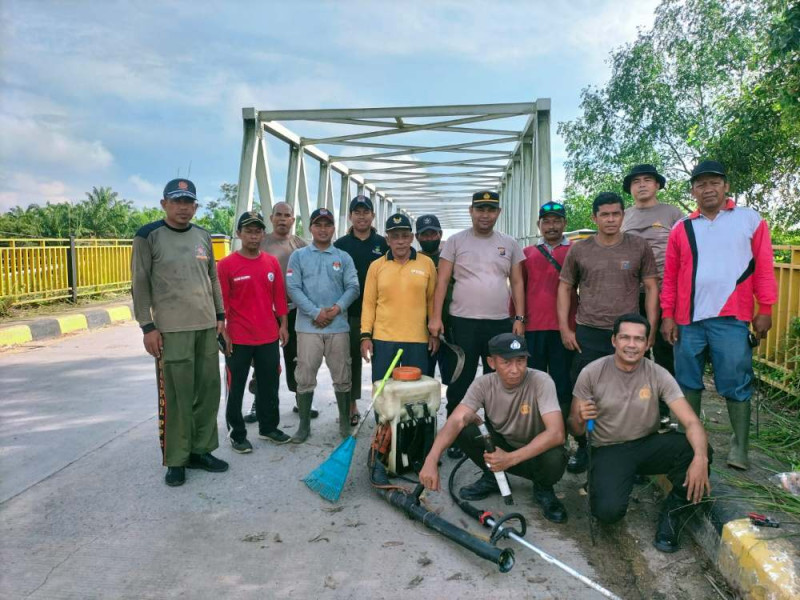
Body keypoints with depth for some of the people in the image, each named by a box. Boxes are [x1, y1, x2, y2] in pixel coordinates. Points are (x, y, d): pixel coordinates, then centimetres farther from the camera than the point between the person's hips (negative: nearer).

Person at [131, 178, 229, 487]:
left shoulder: (203, 236, 12)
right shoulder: (149, 236, -3)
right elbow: (140, 284, -4)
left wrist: (220, 316, 12)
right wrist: (147, 327, -8)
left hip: (207, 327, 5)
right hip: (171, 329, -5)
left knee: (208, 390, 9)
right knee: (175, 396, -2)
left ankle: (200, 450, 23)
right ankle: (175, 460, 13)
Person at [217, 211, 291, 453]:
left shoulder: (272, 262, 5)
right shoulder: (226, 264, -8)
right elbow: (221, 302, -7)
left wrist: (283, 325, 9)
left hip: (269, 336, 4)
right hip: (238, 338, -4)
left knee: (269, 385, 15)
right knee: (236, 388, 8)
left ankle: (269, 427, 31)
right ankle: (237, 434, 21)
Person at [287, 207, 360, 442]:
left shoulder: (344, 257, 10)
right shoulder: (298, 256, 6)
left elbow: (353, 287, 2)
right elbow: (293, 288, -4)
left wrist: (337, 308, -14)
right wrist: (315, 312, -13)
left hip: (338, 326, 1)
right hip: (308, 326, -1)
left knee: (342, 377, 8)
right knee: (305, 378, 2)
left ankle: (345, 420, 22)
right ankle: (304, 424, 14)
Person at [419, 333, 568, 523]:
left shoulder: (541, 381, -26)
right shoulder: (484, 384, -18)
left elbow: (556, 433, -36)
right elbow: (455, 421, -28)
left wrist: (510, 459, -44)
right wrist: (431, 460, -43)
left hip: (536, 450, -2)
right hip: (501, 444, 2)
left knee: (554, 458, -37)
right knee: (463, 430, -24)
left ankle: (543, 489, 1)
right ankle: (492, 477, 5)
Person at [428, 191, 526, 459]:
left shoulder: (510, 244, 9)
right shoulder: (456, 241, 2)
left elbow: (517, 283, 10)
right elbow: (442, 281, -1)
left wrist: (519, 318, 2)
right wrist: (435, 316, -10)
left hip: (501, 323, 3)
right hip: (463, 322, -2)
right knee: (460, 384, 5)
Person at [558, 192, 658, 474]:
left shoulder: (639, 247, 2)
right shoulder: (579, 250, 4)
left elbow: (651, 288, 5)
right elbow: (565, 288, 8)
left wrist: (650, 329, -1)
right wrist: (564, 328, 1)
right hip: (587, 334, 1)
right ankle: (583, 448, 22)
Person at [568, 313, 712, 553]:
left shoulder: (659, 375, -9)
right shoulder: (592, 373, -11)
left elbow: (691, 422, -17)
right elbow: (575, 430, -5)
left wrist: (700, 458, -37)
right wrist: (581, 418, -30)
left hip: (647, 445, 2)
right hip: (609, 450, -2)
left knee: (698, 450, -26)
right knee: (608, 511, -27)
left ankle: (672, 512, -1)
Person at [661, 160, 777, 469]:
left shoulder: (750, 219, 6)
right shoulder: (681, 228, 10)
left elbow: (763, 267, 2)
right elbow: (670, 276, 9)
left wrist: (765, 309, -4)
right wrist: (667, 315, 3)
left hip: (731, 319, -2)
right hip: (688, 319, 3)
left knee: (736, 384, 2)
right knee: (688, 383, 10)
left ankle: (739, 447, 14)